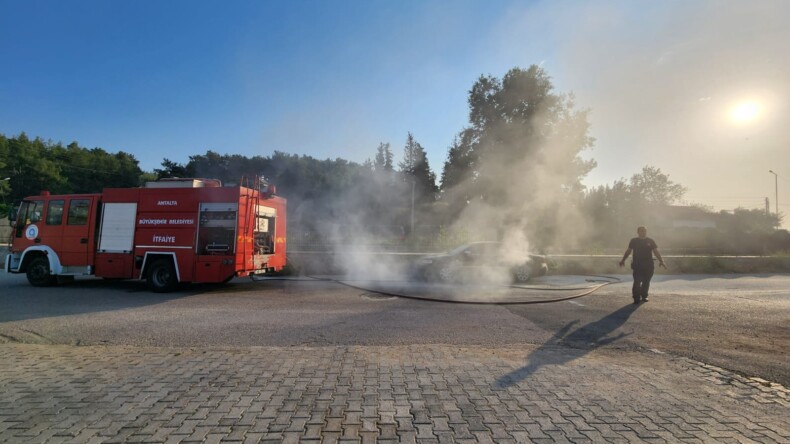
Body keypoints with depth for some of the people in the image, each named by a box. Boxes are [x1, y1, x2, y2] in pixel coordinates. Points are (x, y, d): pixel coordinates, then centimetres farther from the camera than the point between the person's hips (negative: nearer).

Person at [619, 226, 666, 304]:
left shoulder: (651, 241, 8)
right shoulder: (634, 241, 6)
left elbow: (656, 252, 6)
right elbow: (628, 251, 12)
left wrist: (661, 261, -5)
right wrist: (623, 260, 9)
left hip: (649, 265, 2)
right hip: (637, 265, -2)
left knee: (646, 282, 7)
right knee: (637, 281, -10)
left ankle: (644, 296, 21)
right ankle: (636, 298, -6)